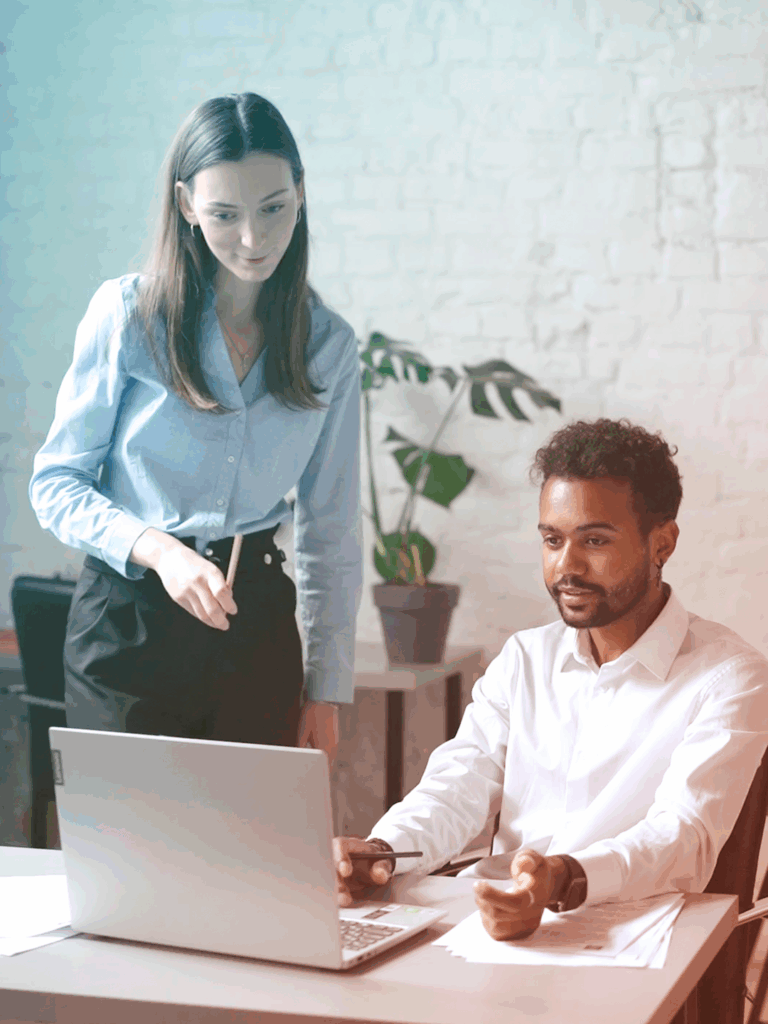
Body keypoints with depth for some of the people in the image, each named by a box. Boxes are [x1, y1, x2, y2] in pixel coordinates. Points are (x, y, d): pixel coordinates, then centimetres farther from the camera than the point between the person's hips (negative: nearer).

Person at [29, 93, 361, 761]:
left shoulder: (328, 344, 3)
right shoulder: (128, 313, -6)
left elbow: (331, 529, 8)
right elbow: (55, 485, -3)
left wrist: (327, 691, 6)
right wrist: (157, 549, -21)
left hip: (257, 617, 3)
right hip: (130, 615, -2)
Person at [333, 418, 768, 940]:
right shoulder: (524, 658, 18)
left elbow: (685, 836, -16)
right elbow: (460, 788, 6)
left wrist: (567, 879, -37)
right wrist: (385, 848, -18)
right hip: (498, 925, 6)